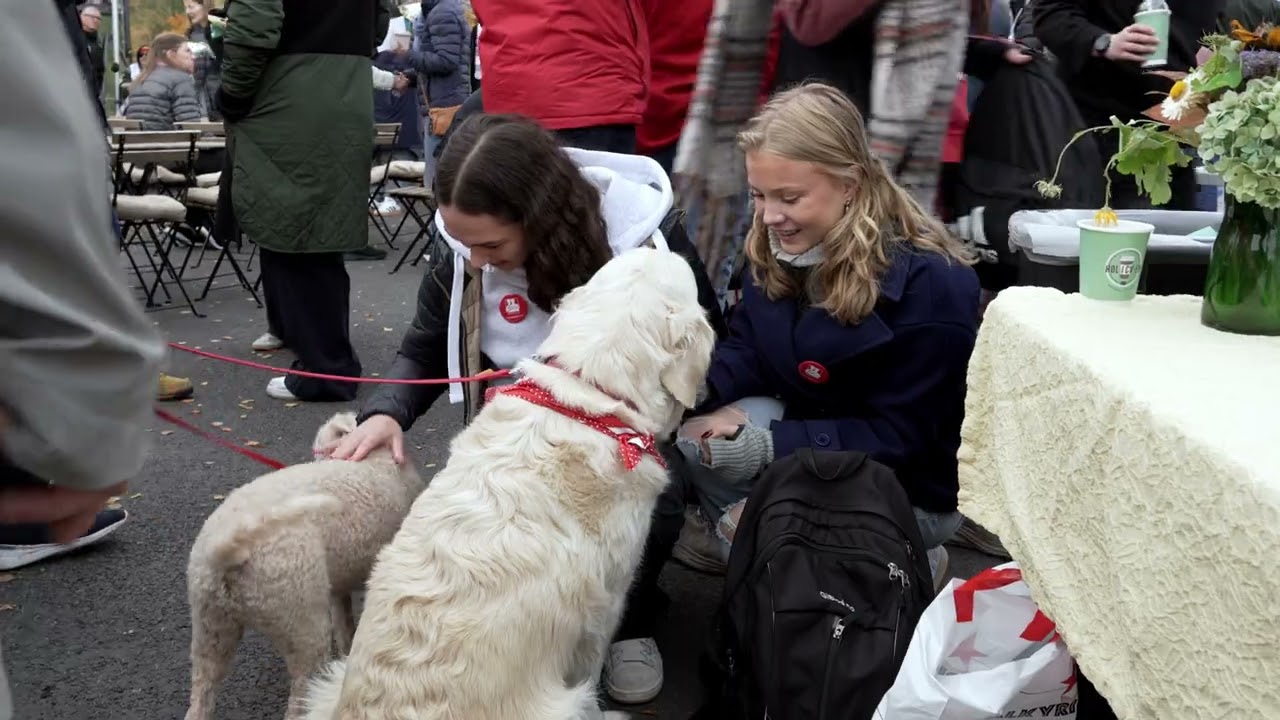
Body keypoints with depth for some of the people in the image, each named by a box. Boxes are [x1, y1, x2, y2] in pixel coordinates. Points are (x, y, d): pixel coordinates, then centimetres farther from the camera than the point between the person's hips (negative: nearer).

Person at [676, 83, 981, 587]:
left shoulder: (930, 284, -27)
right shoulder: (776, 246, -7)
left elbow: (900, 438, -24)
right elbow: (748, 350, 0)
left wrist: (770, 447, -31)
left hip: (908, 485, -6)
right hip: (811, 426, 6)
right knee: (695, 438, -20)